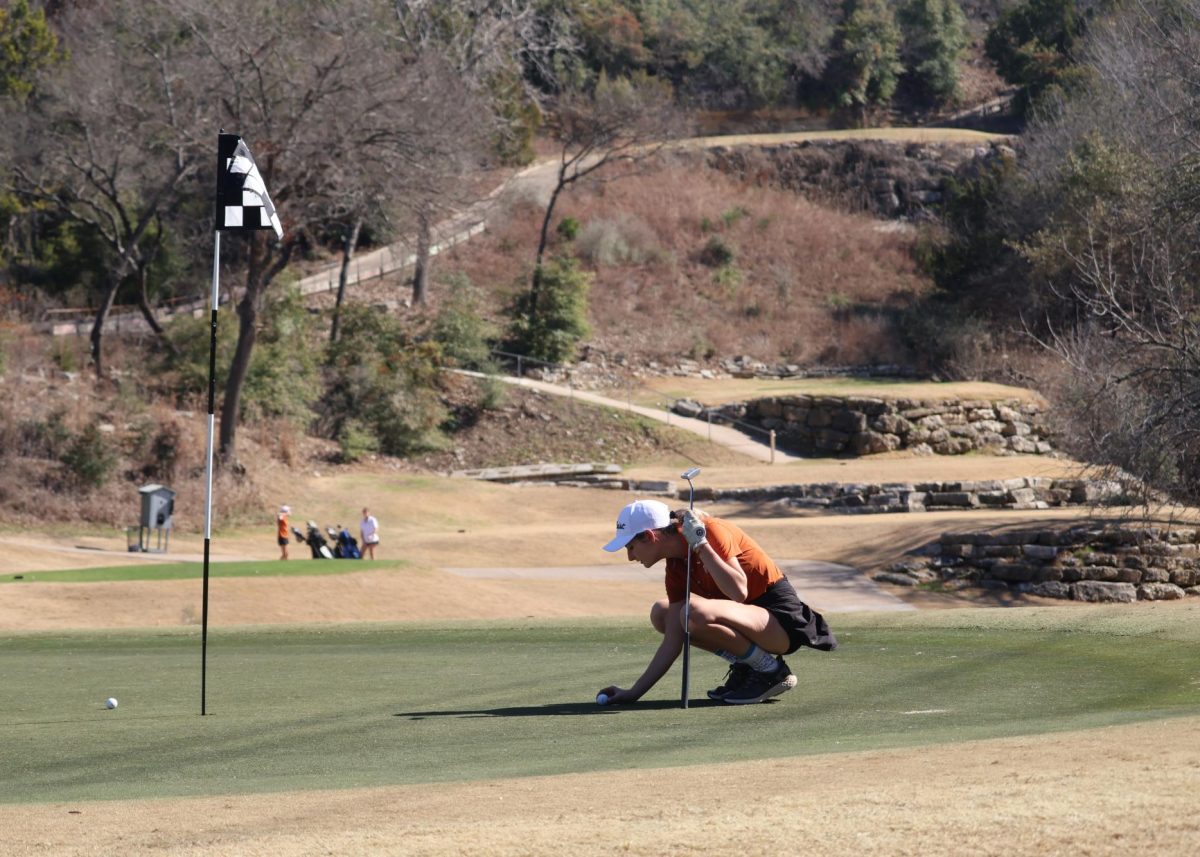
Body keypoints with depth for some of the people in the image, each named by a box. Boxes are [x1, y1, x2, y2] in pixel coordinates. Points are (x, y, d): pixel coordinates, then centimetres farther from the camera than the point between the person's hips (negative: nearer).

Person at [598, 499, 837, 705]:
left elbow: (739, 593, -30)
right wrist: (635, 692, 1)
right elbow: (673, 641, 4)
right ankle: (744, 667, 6)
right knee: (662, 613, 7)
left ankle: (770, 671, -11)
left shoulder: (711, 530, -17)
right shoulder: (676, 567, 5)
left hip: (780, 614, -9)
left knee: (696, 612, -33)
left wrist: (701, 545, -28)